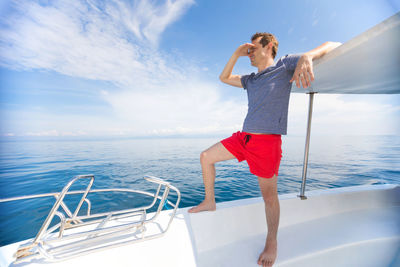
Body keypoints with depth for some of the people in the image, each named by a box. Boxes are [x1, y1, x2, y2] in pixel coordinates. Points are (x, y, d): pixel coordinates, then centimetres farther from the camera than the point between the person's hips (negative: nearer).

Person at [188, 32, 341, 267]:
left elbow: (333, 45, 3)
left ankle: (272, 242, 31)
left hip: (267, 140, -7)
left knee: (269, 195, 5)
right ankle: (209, 202, 23)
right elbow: (224, 78, 25)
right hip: (243, 137, 7)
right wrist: (237, 54, 15)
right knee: (206, 157, 8)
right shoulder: (250, 79, 20)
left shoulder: (286, 65, 3)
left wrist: (307, 57, -20)